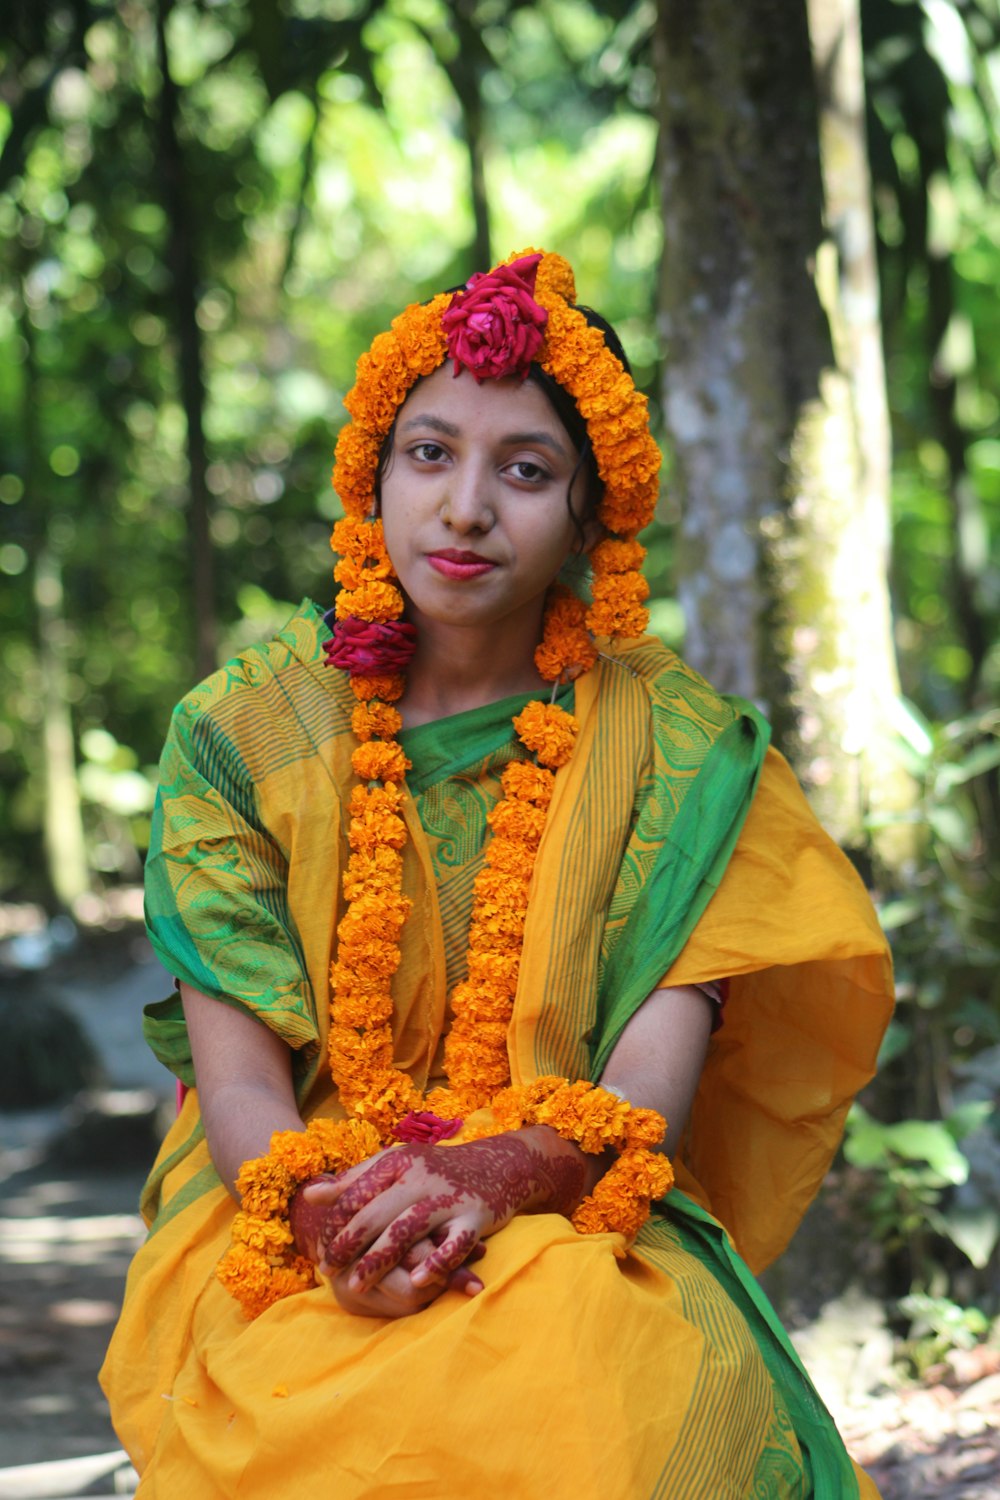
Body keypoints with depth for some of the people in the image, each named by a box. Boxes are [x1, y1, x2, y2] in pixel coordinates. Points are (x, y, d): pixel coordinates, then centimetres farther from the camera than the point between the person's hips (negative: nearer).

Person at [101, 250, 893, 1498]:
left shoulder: (671, 743, 4)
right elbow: (235, 1066, -2)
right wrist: (328, 1208, -24)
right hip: (284, 1228, 0)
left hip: (573, 1221, 0)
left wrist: (500, 1172, -27)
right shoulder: (245, 728, 5)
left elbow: (655, 1078, -5)